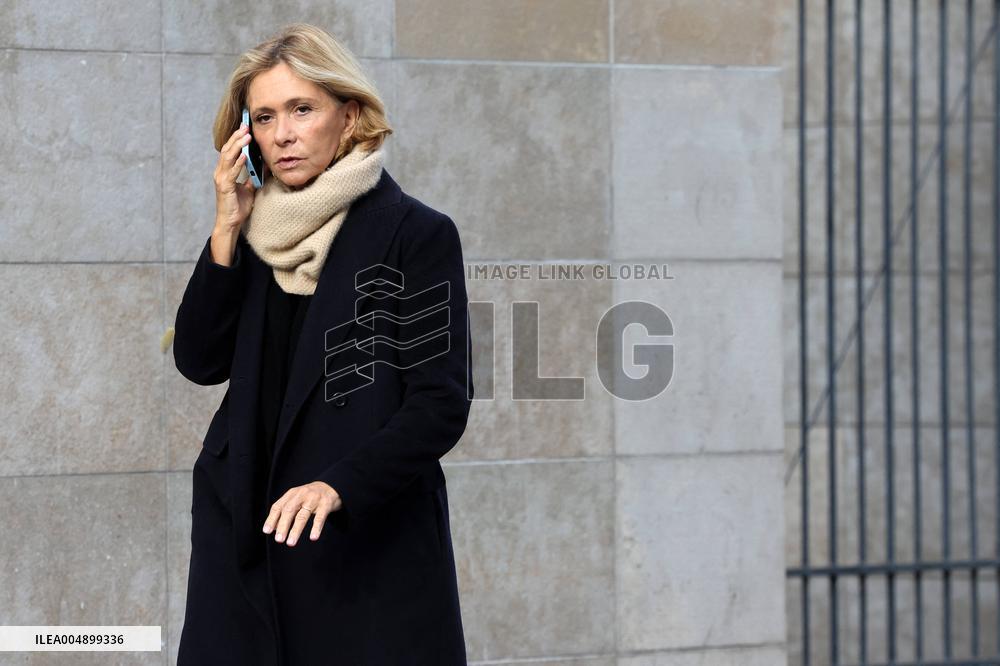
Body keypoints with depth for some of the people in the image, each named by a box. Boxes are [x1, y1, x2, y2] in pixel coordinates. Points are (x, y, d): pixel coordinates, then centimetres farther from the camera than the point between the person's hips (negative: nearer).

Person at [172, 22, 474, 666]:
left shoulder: (417, 233, -6)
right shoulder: (258, 235, 10)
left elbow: (442, 404, -11)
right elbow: (199, 361, 3)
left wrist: (338, 486, -23)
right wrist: (227, 232, -5)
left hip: (373, 535, -4)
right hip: (246, 536, 5)